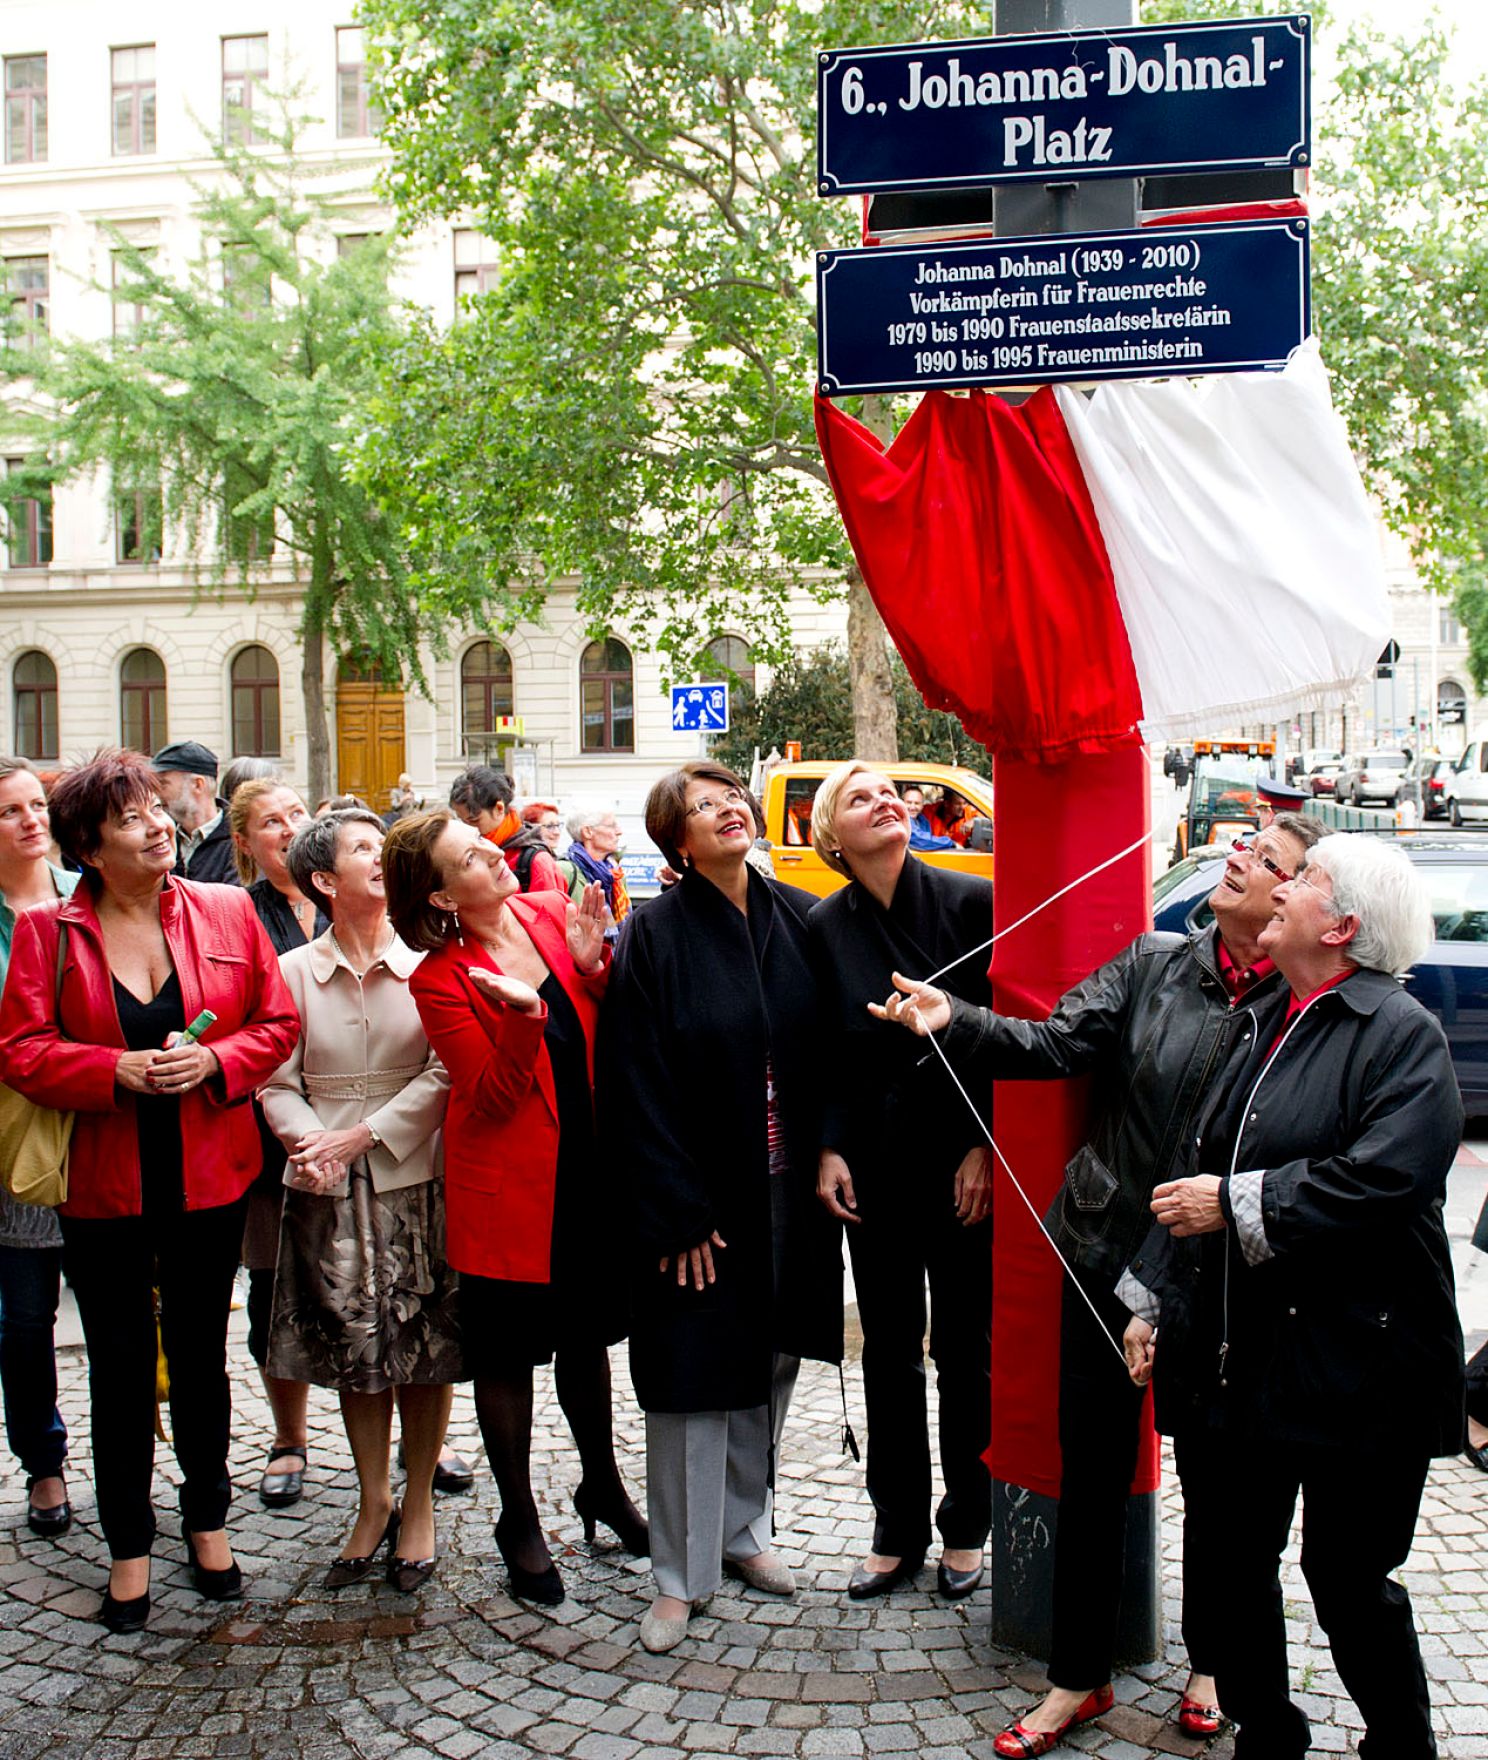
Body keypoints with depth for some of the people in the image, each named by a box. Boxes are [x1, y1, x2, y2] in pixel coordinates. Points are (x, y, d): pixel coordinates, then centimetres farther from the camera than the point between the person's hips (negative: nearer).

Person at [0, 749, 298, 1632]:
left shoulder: (228, 911, -1)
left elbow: (278, 1023, 1)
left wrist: (214, 1062, -17)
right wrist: (117, 1071, -21)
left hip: (210, 1177, 1)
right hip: (103, 1185, -1)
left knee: (201, 1351, 16)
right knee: (120, 1363, 9)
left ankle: (208, 1520, 34)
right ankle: (130, 1545, 23)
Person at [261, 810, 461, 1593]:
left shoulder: (426, 964, -2)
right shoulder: (294, 970, 3)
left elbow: (445, 1075, -7)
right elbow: (278, 1082, 1)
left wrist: (362, 1136, -12)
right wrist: (309, 1142, -17)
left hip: (415, 1178, -1)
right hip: (329, 1190, 2)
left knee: (424, 1352, 5)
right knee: (353, 1352, 9)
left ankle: (418, 1505, 22)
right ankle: (372, 1504, 26)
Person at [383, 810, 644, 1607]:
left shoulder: (553, 913, 0)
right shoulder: (440, 980, -14)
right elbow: (492, 1099, -17)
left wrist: (593, 967, -15)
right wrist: (523, 1016, -32)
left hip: (587, 1171, 5)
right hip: (508, 1187, -4)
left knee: (585, 1338, 20)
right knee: (507, 1355, 9)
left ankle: (602, 1486, 40)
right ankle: (518, 1520, 27)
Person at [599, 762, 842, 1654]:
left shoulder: (802, 919, 3)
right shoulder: (657, 935, -9)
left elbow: (830, 1049, 8)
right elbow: (635, 1085, -12)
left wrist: (827, 1160, 1)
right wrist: (677, 1211, -15)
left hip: (791, 1196, 5)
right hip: (699, 1201, -4)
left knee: (773, 1362, 16)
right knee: (696, 1377, 2)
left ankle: (743, 1530, 35)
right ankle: (682, 1574, 17)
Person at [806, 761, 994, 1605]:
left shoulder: (971, 902, -8)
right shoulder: (825, 926, 0)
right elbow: (824, 1053, 5)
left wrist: (984, 1147, -9)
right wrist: (830, 1148, -3)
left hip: (962, 1159, -2)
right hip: (875, 1164, 2)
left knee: (965, 1346, 8)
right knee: (890, 1348, 11)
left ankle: (966, 1527, 25)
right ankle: (897, 1529, 25)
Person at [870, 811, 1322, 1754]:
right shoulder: (1153, 964, 0)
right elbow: (1058, 1042, -8)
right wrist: (955, 1021, -21)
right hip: (1109, 1256, 2)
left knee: (1213, 1474, 15)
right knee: (1092, 1472, 11)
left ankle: (1210, 1665, 39)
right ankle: (1080, 1679, 28)